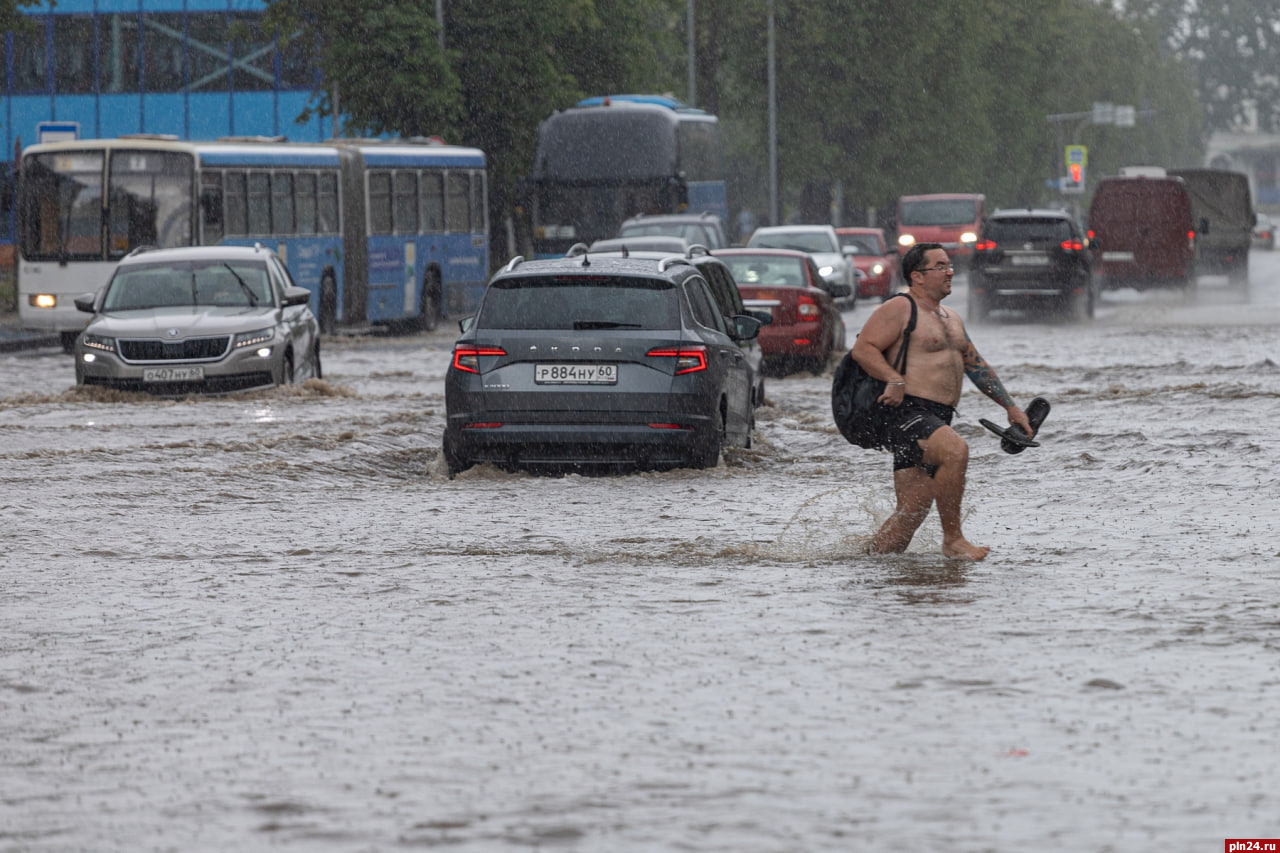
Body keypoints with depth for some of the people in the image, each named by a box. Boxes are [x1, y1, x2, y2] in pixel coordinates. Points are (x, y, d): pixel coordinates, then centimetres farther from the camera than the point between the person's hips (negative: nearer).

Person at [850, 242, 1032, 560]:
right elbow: (863, 348, -13)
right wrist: (895, 380, -25)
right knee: (955, 450, -33)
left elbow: (976, 366, 32)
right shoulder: (899, 310, -3)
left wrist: (1011, 407, 28)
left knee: (913, 510, 2)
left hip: (937, 420, 9)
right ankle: (953, 539, -24)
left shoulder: (951, 319, 25)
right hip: (908, 412, -9)